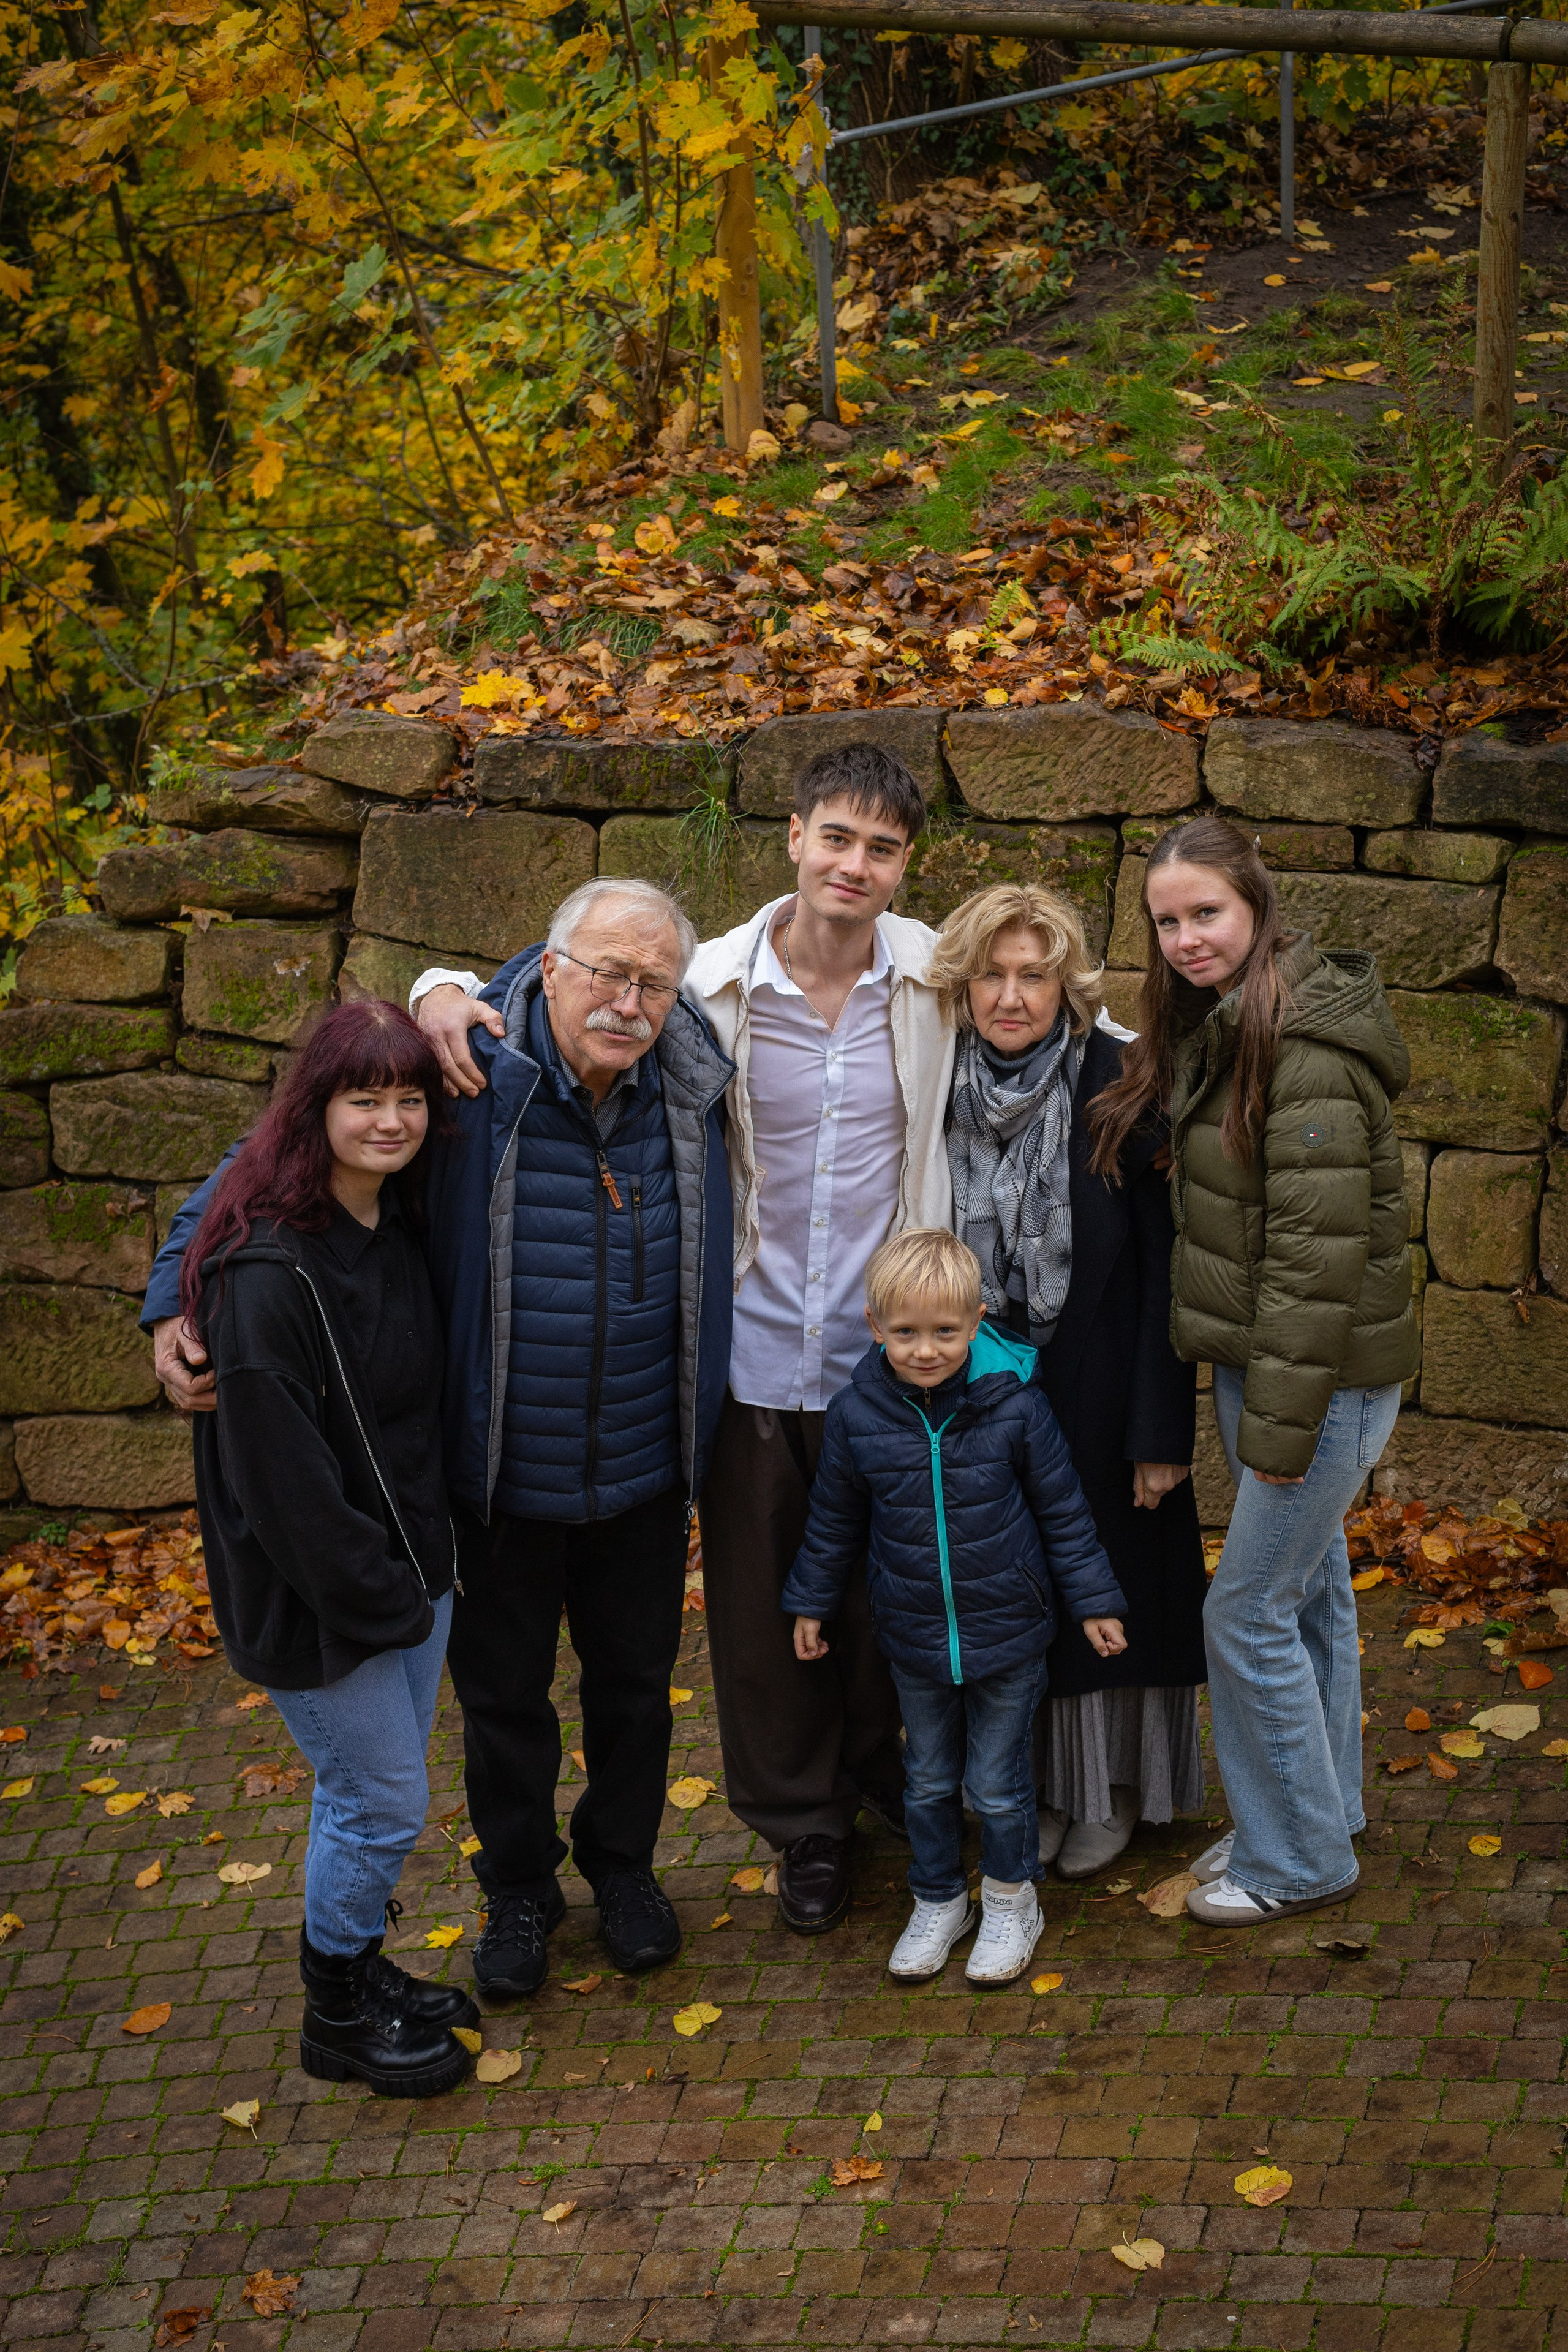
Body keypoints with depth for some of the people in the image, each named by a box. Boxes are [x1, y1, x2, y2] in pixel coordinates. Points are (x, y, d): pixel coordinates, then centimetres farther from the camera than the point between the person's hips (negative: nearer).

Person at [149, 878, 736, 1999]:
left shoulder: (692, 1083, -10)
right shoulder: (472, 1076, -20)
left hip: (646, 1474, 3)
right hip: (502, 1472, -3)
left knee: (635, 1678, 21)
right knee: (503, 1690, 16)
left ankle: (624, 1864, 45)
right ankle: (519, 1890, 39)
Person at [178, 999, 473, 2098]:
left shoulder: (400, 1229, 2)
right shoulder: (269, 1268, -24)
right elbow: (276, 1467, -23)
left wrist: (425, 1572, 10)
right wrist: (374, 1596, -17)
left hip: (411, 1570, 8)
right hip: (316, 1595, -8)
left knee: (368, 1792, 20)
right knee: (382, 1803, 4)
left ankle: (364, 1969, 39)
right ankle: (338, 2017, 23)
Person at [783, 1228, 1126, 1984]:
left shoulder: (1013, 1405, -15)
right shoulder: (857, 1414, -10)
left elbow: (1062, 1509, -3)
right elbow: (834, 1519, 6)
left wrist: (1093, 1600, 1)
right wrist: (811, 1601, 13)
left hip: (1006, 1632, -2)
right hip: (914, 1637, 2)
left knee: (998, 1784, 9)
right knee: (928, 1780, 17)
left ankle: (1010, 1903, 31)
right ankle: (938, 1902, 36)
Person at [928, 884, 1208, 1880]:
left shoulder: (1120, 1089, -15)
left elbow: (1165, 1266, -13)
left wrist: (1162, 1432, -14)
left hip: (1097, 1395, -3)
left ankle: (1111, 1787, 29)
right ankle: (1030, 1785, 30)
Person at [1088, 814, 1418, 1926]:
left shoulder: (1307, 1050, -23)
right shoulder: (1218, 1031, 8)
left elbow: (1317, 1251, -24)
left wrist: (1281, 1423, -21)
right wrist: (1258, 1403, 12)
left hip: (1327, 1374, -9)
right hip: (1258, 1362, 9)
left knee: (1250, 1610, -1)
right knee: (1310, 1590, 19)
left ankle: (1298, 1859, 14)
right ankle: (1325, 1817, 33)